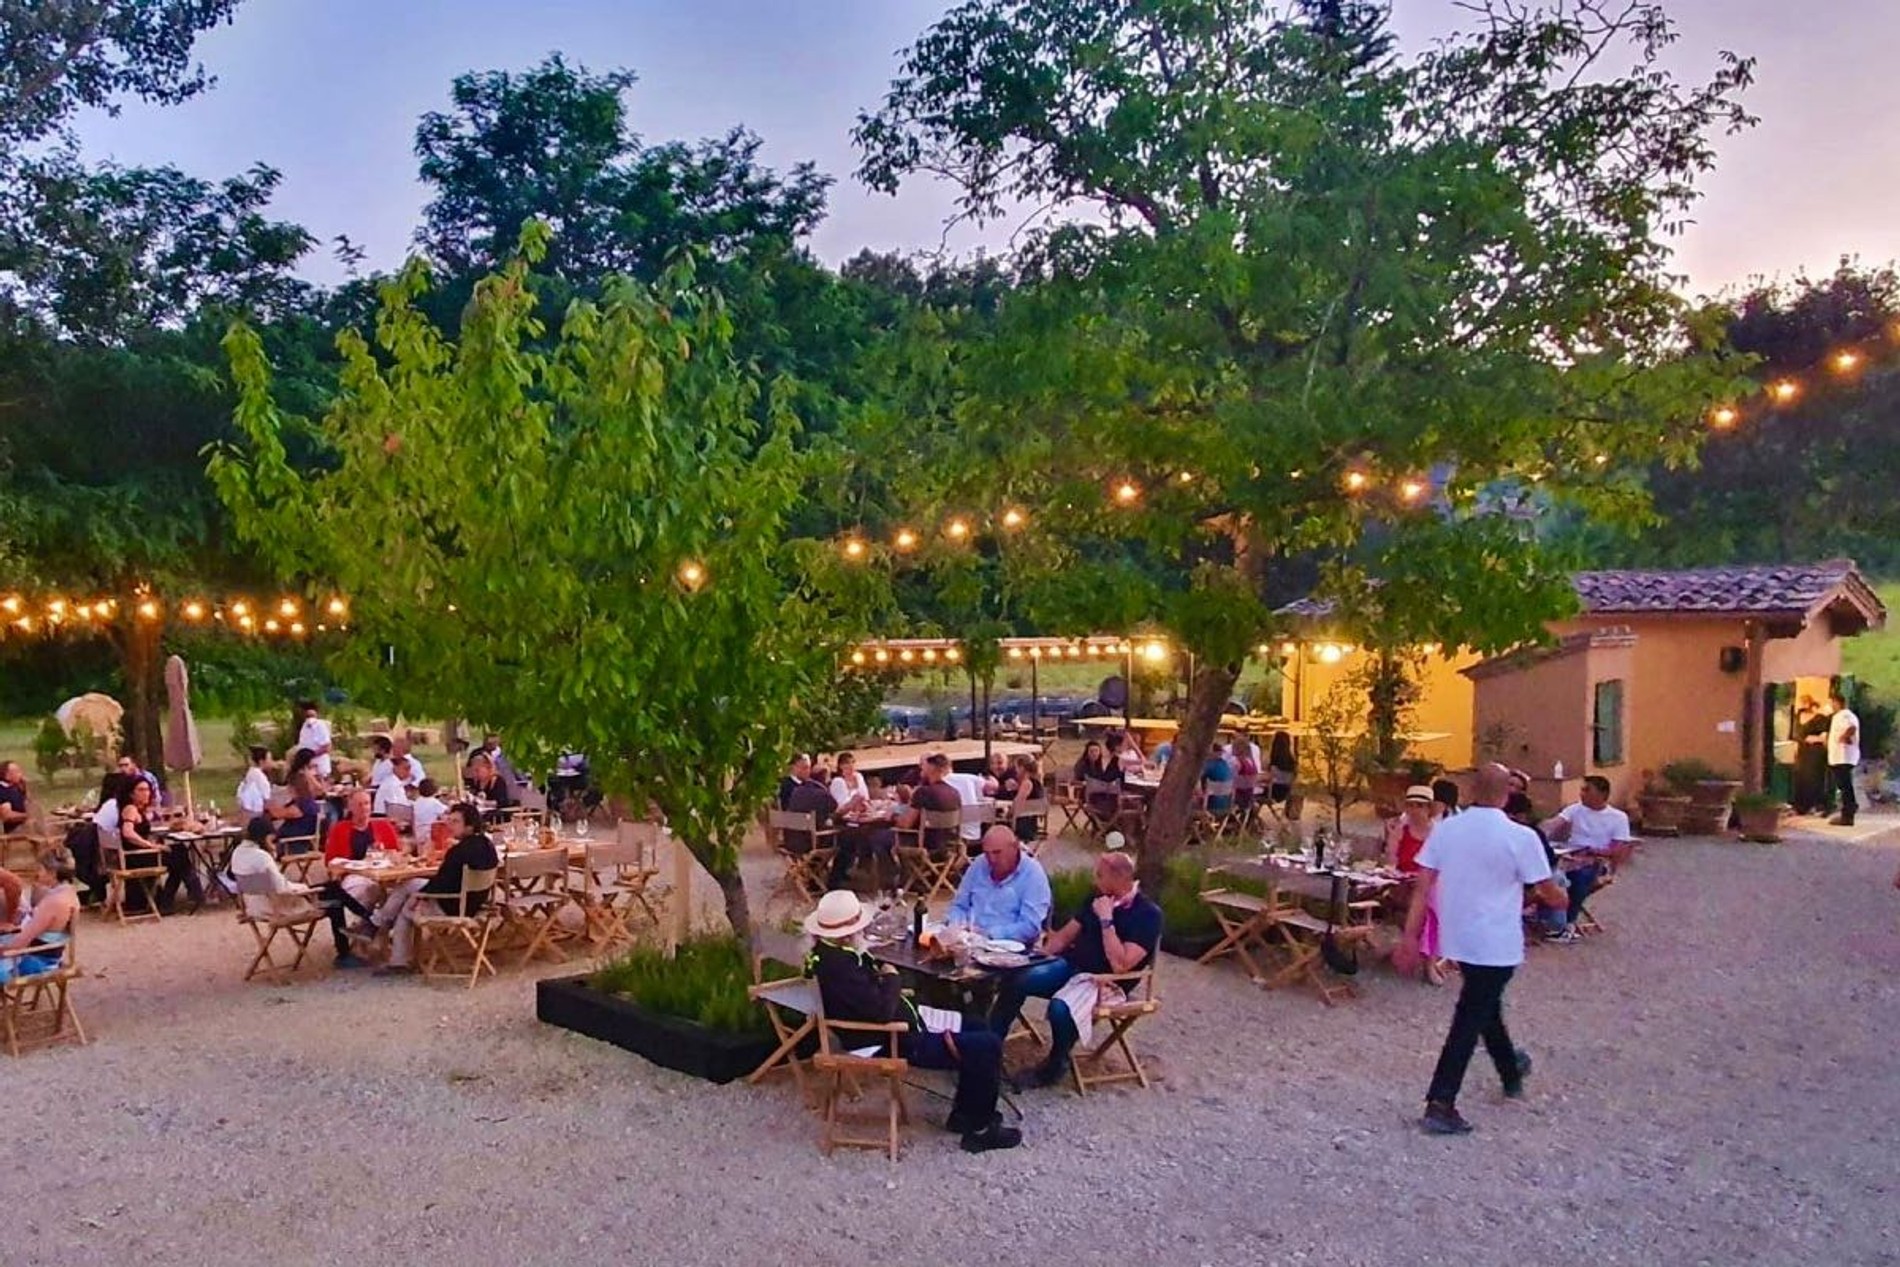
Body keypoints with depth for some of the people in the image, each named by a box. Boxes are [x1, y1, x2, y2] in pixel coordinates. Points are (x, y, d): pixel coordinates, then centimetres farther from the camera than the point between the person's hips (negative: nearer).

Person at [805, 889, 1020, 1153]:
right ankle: (979, 1129, 7)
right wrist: (891, 978, -16)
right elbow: (882, 1012, -33)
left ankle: (964, 1113, 26)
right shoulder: (838, 966, -31)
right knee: (988, 1046, -9)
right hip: (899, 1042, -11)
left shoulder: (832, 951, 1)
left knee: (976, 1027, 19)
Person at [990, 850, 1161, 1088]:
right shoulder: (1099, 898, 6)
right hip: (1071, 964, 7)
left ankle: (1057, 1064, -6)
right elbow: (1065, 935, 14)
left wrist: (1106, 920, -24)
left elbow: (1120, 965, -25)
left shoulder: (1147, 914, -16)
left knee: (1060, 1008, -34)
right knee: (1015, 980, -14)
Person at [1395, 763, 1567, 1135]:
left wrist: (1409, 937, 0)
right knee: (1469, 1022, 0)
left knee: (1485, 1006, 25)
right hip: (1496, 945, -5)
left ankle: (1511, 1072, 49)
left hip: (1457, 940, 5)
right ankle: (1440, 1105, -3)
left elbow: (1423, 887, -4)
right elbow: (1548, 892, -5)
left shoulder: (1445, 829, -4)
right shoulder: (1520, 837, -16)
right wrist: (1562, 898, 18)